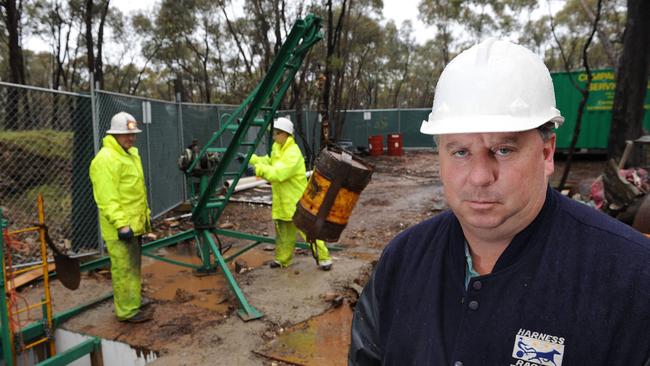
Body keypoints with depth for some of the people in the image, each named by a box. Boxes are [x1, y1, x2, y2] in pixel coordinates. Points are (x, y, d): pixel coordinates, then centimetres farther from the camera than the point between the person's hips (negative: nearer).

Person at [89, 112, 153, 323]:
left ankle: (133, 303, 31)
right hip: (121, 228, -10)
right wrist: (121, 224, -27)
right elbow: (107, 198, -23)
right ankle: (128, 311, 8)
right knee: (124, 269, -2)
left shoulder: (131, 153, 14)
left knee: (133, 267, 18)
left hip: (134, 224, 10)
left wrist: (145, 216, 23)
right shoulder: (105, 159, -17)